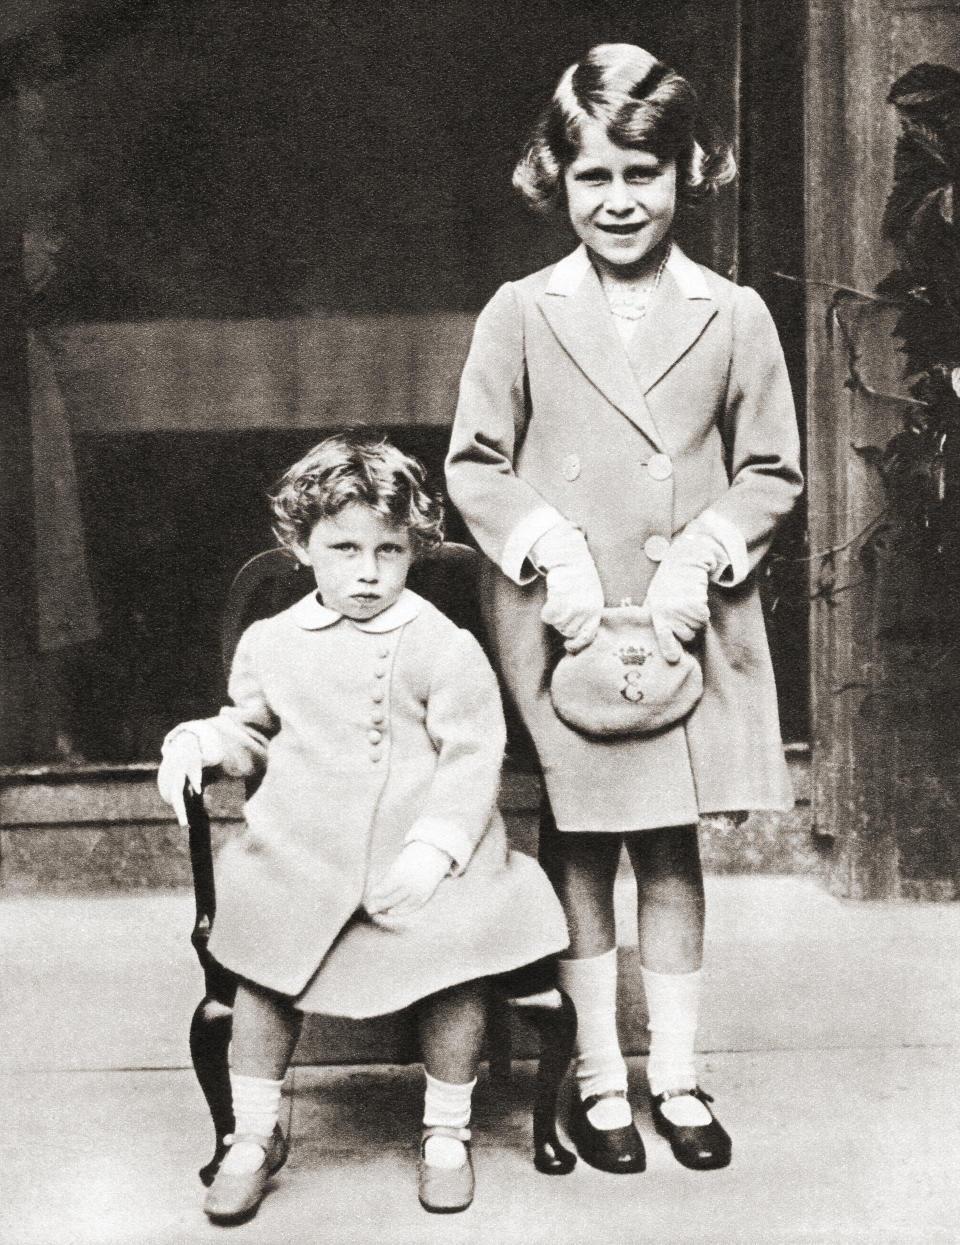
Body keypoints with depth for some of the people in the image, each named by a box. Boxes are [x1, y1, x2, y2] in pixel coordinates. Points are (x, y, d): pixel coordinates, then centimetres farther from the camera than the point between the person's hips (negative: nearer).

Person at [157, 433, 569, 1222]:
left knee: (455, 975, -12)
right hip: (299, 860, 3)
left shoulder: (444, 648, -4)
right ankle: (256, 1135, 21)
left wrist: (431, 847, -18)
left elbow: (472, 758, -7)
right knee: (264, 978, -4)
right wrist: (199, 741, 2)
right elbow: (252, 732, 23)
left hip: (420, 863, -2)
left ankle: (447, 1133, 14)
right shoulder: (270, 644, 9)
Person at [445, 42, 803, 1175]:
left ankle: (675, 1073, 25)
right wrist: (553, 552, -11)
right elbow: (473, 465, 3)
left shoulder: (734, 316, 4)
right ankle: (598, 1075, 22)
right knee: (580, 849, 7)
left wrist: (697, 563, -9)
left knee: (673, 849, 10)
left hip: (692, 623, 1)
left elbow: (771, 473, 6)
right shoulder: (519, 315, 1)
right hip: (559, 626, -1)